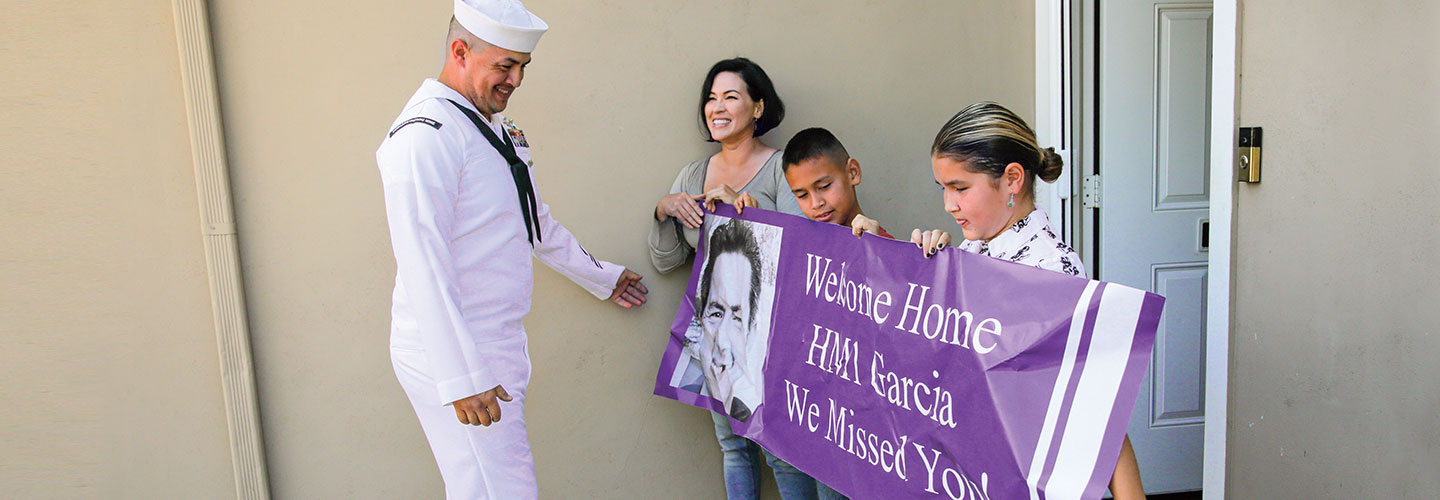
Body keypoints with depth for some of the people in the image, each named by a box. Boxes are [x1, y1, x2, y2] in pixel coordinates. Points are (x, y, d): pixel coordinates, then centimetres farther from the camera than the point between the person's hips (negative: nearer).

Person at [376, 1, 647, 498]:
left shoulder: (495, 130, 16)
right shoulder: (425, 134, -15)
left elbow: (537, 224, 28)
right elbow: (423, 266, -22)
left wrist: (603, 277, 36)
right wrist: (461, 378, -24)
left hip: (497, 348, 9)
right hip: (455, 357, -9)